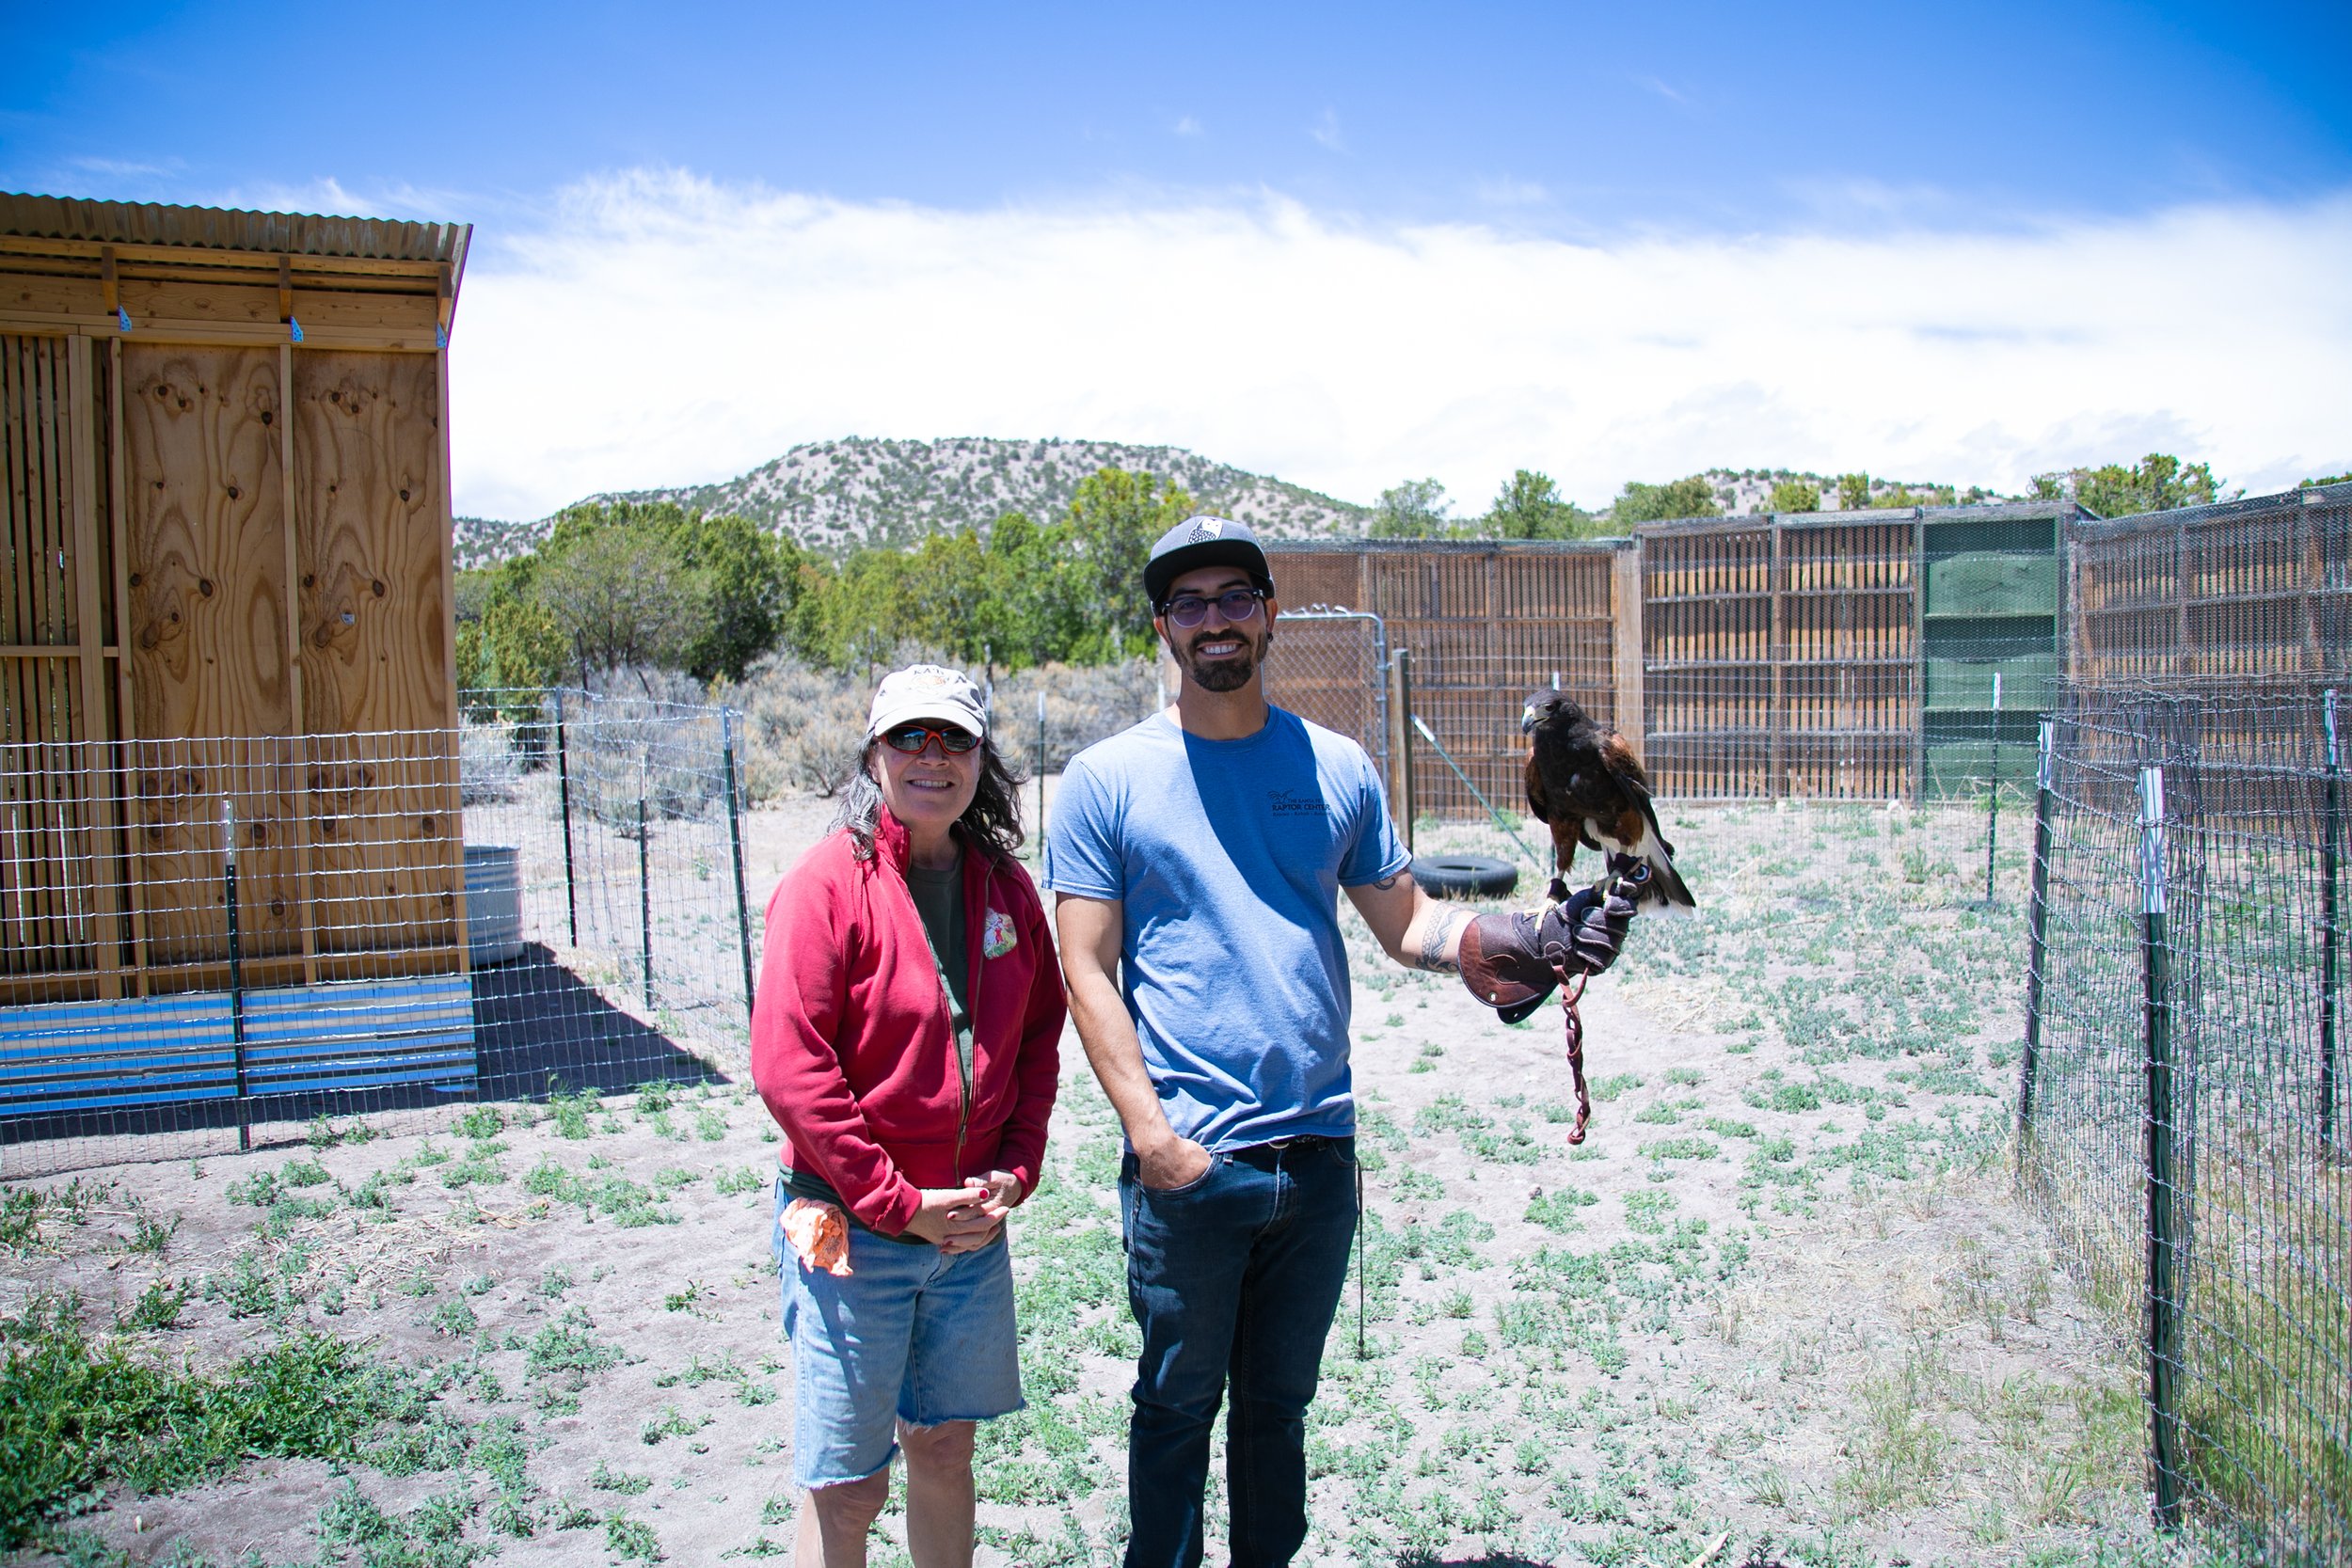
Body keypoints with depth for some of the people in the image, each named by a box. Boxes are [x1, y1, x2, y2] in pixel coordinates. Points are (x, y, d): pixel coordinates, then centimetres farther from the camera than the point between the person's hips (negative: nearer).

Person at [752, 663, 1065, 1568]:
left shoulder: (1005, 888, 4)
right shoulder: (829, 882, -13)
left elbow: (1039, 1038, 12)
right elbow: (788, 1069, -17)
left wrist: (1015, 1170, -1)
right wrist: (898, 1203, -15)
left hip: (973, 1223, 5)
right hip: (851, 1223, -5)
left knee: (944, 1445, 19)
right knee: (847, 1486, 5)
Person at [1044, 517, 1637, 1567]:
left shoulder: (1337, 768, 6)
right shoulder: (1107, 780, -4)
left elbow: (1406, 924, 9)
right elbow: (1087, 968, -7)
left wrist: (1523, 938, -8)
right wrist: (1150, 1134, -14)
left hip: (1318, 1154, 3)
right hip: (1187, 1164, -3)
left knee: (1279, 1400, 18)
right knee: (1178, 1402, 11)